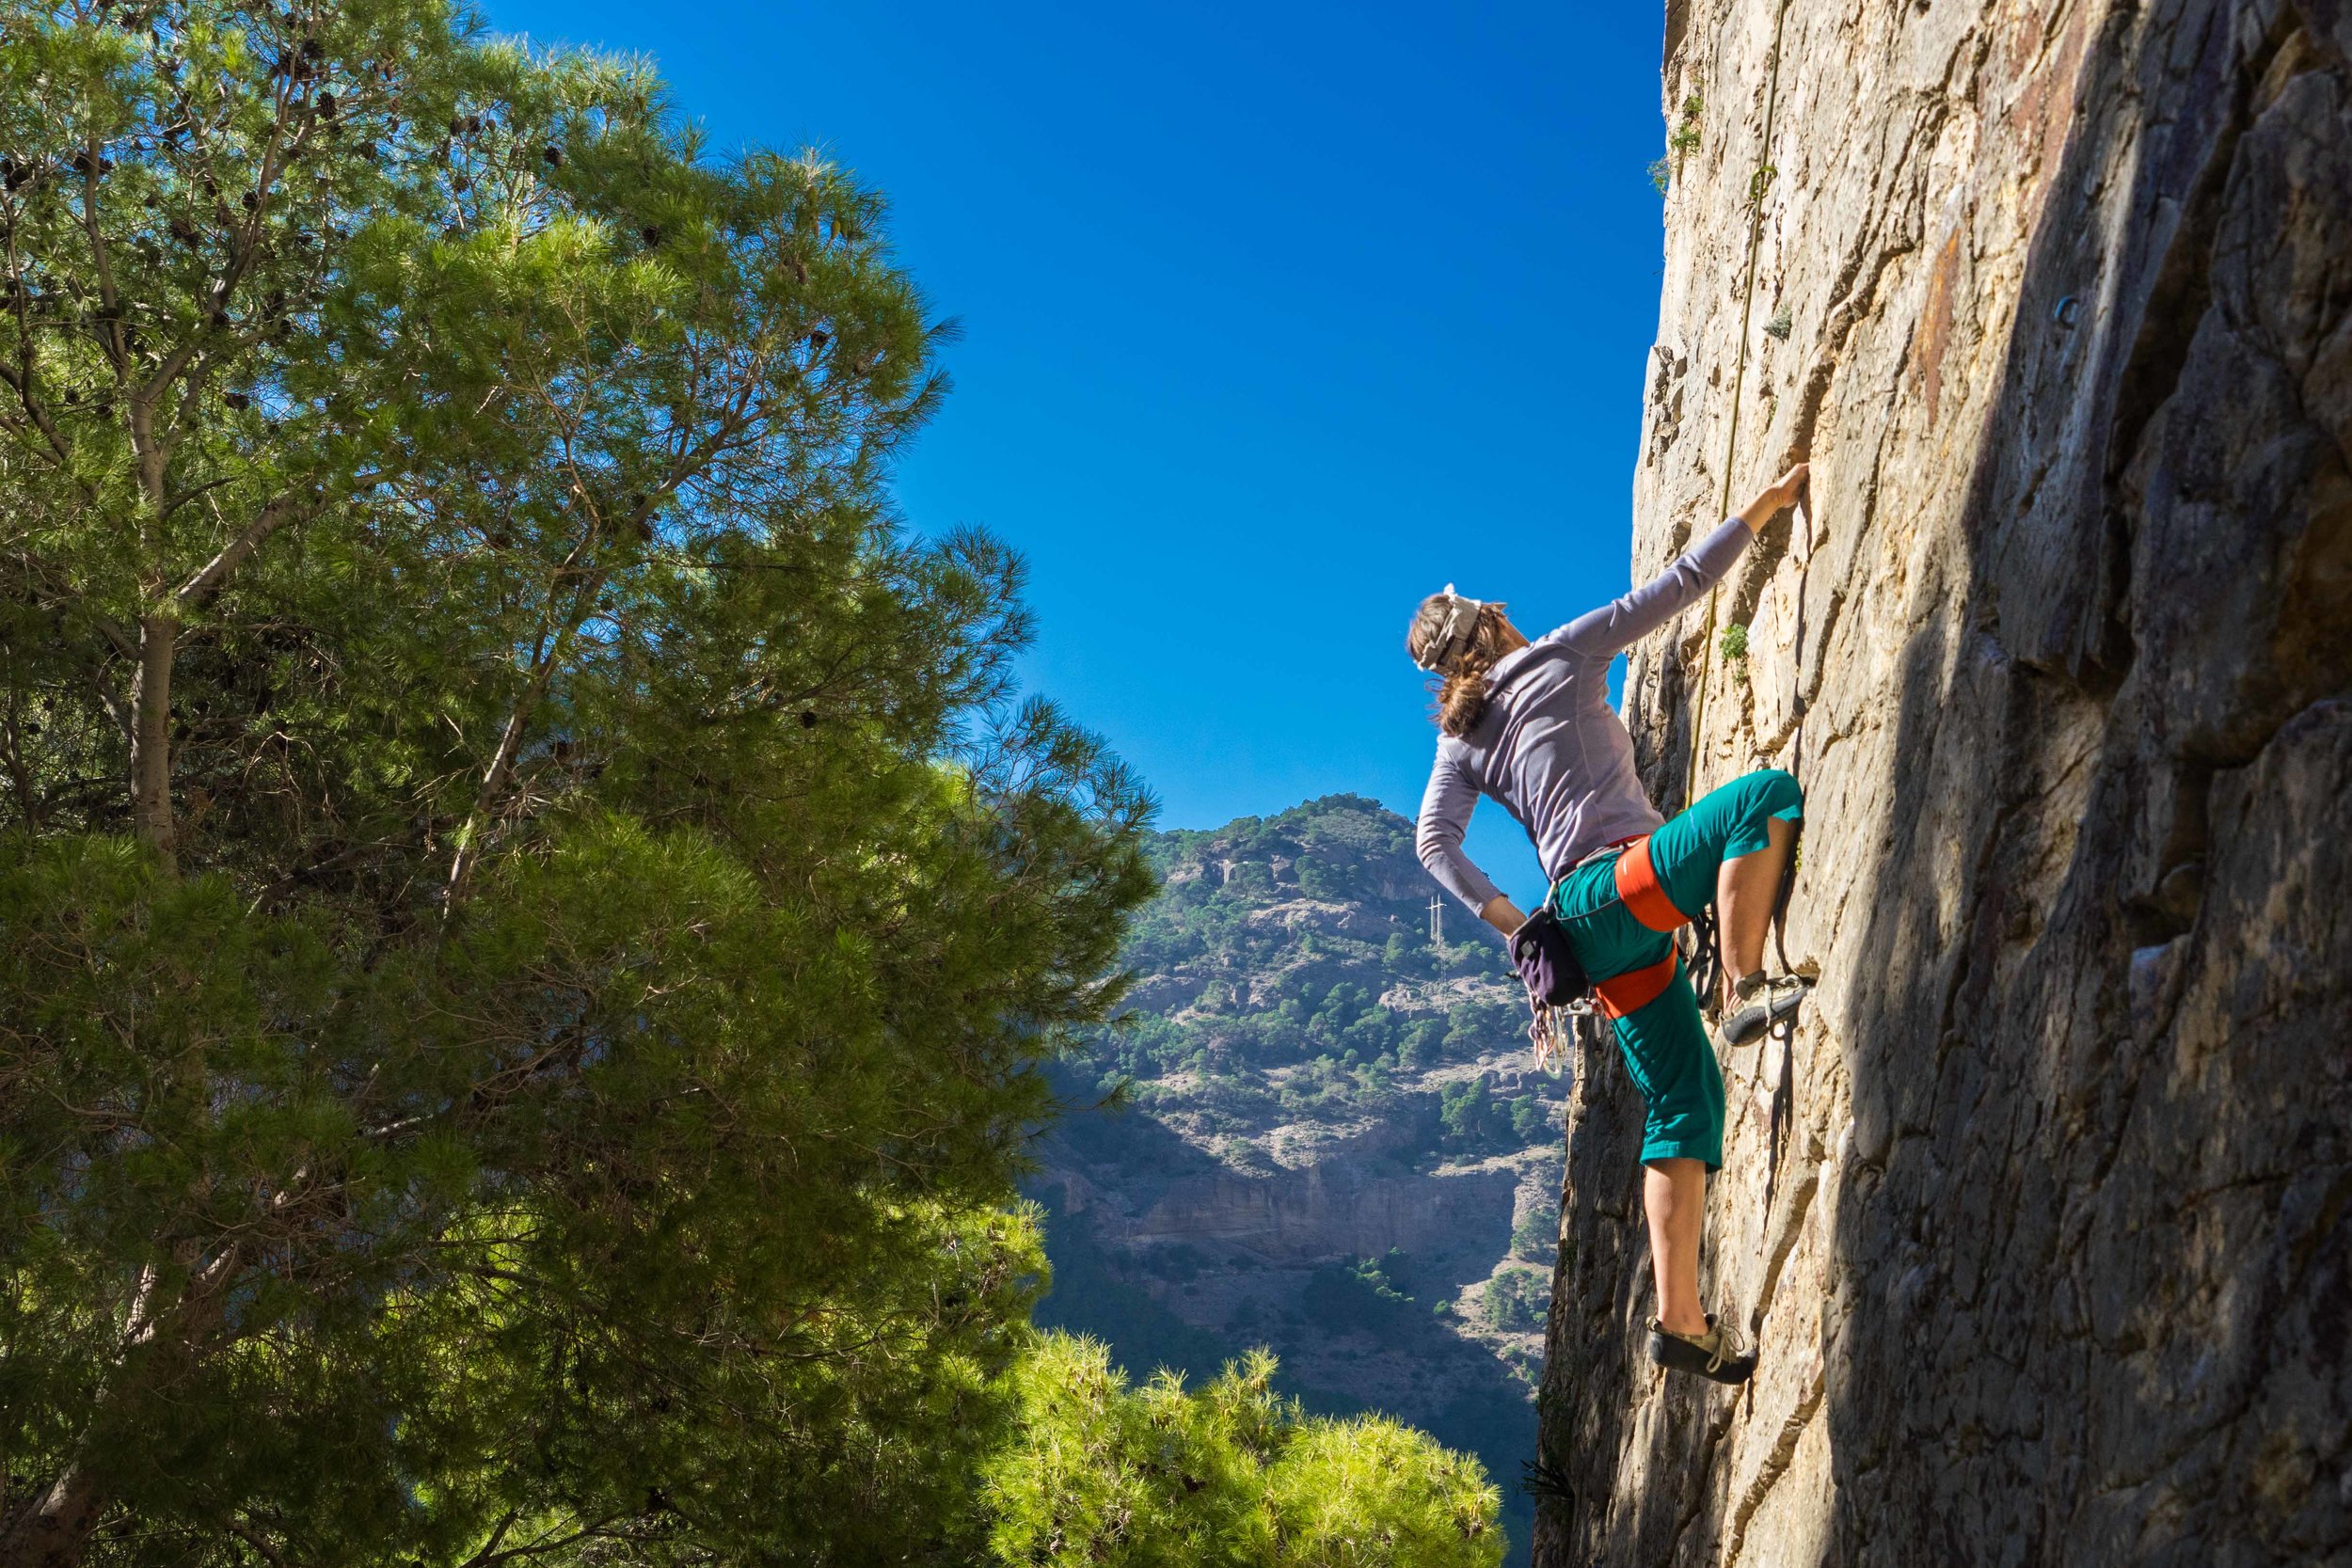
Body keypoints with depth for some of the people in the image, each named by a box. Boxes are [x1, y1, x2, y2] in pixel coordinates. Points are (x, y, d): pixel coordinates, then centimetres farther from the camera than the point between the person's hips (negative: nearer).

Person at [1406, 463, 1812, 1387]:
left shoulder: (1462, 741, 21)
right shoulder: (1562, 655, 7)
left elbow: (1434, 843, 10)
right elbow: (1682, 583, 8)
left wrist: (1508, 920, 7)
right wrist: (1764, 507, 17)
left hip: (1595, 929, 7)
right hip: (1623, 882, -7)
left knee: (1682, 1105, 7)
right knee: (1768, 794, -17)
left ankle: (1680, 1321, 2)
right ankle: (1745, 987, -29)